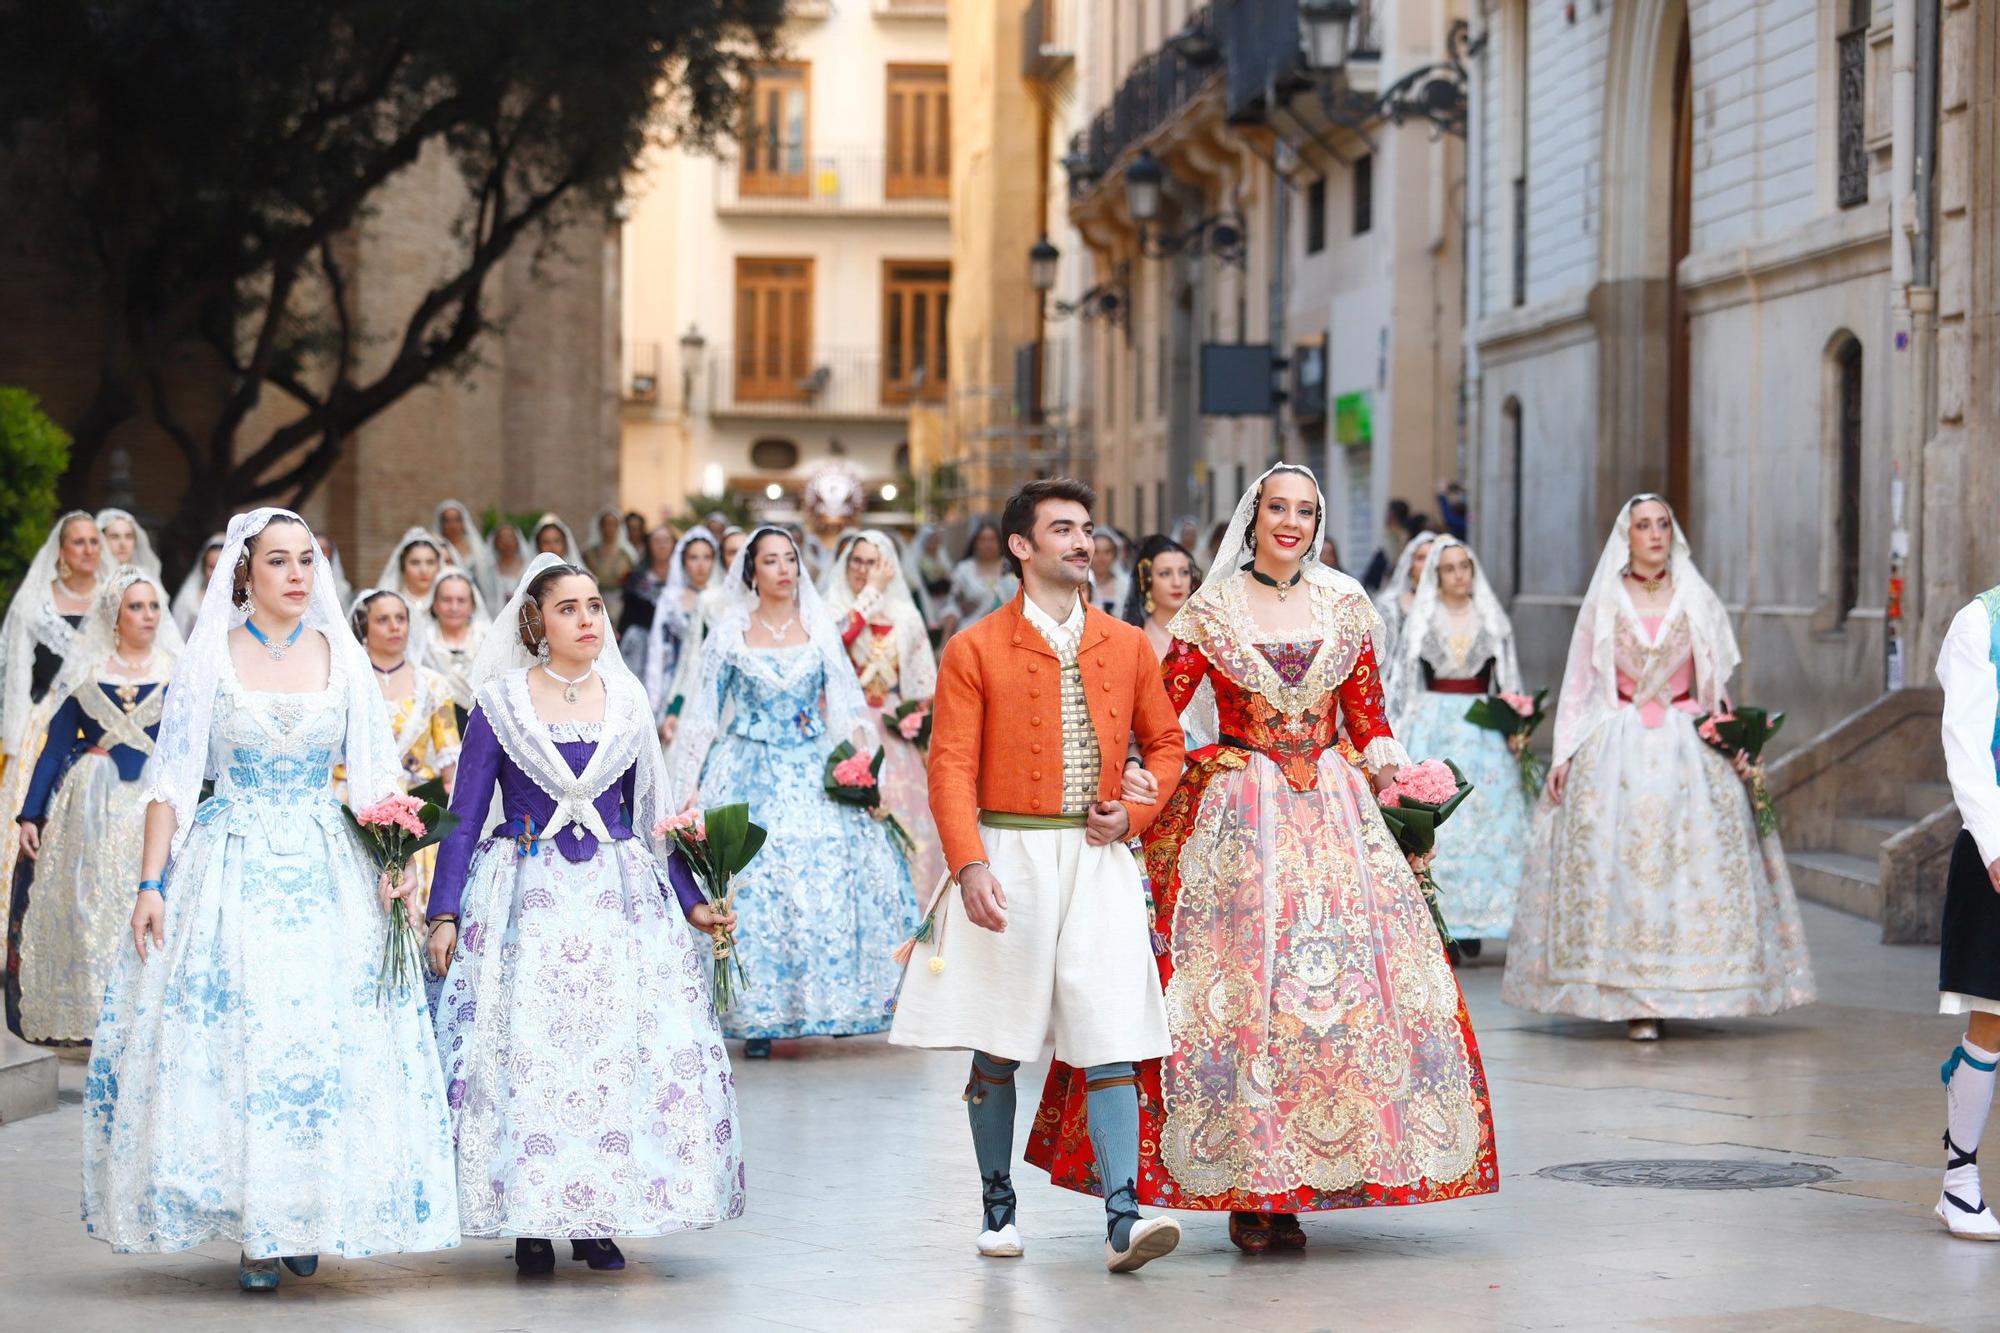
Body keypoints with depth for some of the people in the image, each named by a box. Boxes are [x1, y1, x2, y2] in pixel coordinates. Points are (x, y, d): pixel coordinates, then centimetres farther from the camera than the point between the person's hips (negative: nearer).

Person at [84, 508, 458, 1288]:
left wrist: (396, 865, -9)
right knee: (229, 1040, -5)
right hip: (227, 869, -1)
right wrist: (151, 884, -7)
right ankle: (252, 1231, 4)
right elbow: (171, 779, 1)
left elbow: (374, 778, 7)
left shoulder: (343, 658, 7)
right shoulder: (208, 658, 2)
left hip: (327, 873, 1)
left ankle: (304, 1219, 11)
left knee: (325, 1041, -4)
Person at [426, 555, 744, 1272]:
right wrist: (444, 916, -7)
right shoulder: (501, 703, 0)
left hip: (616, 899, 3)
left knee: (622, 1047, -4)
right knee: (523, 1054, -7)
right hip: (526, 902, -3)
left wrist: (691, 901, 9)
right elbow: (464, 817, 0)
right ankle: (530, 1223, 2)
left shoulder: (627, 702, 9)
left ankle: (597, 1220, 5)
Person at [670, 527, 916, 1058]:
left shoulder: (820, 630, 6)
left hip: (814, 775, 1)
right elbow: (705, 713, 4)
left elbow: (846, 707, 6)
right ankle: (758, 1016, 1)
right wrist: (690, 786, -2)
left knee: (828, 880, -8)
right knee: (750, 887, -6)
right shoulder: (729, 633, 3)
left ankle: (831, 1001, 4)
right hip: (749, 776, -1)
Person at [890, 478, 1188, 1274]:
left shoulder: (1127, 647, 10)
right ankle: (998, 1207, 19)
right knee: (996, 1047, 5)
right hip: (1007, 858, -2)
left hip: (1098, 862, 2)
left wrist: (1133, 812, 0)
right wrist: (970, 866, -17)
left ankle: (1123, 1220, -11)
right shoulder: (975, 650, 0)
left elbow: (1164, 745, 19)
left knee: (1109, 1042, -7)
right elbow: (951, 766, -5)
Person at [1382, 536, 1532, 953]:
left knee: (1485, 821, -4)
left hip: (1483, 728, 1)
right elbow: (1400, 679, 7)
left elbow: (1508, 680, 8)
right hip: (1433, 726, -1)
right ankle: (1442, 921, -4)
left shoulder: (1492, 620, 8)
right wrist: (1396, 732, 0)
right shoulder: (1420, 620, 6)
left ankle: (1472, 920, 3)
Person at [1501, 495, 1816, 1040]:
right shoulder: (1604, 602, 7)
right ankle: (1634, 1001, -7)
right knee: (1618, 866, -8)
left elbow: (1715, 679, 12)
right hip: (1616, 747, -1)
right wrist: (1563, 754, 0)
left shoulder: (1696, 600, 10)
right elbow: (1579, 682, 7)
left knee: (1690, 864, -7)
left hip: (1687, 748, 1)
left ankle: (1667, 991, 1)